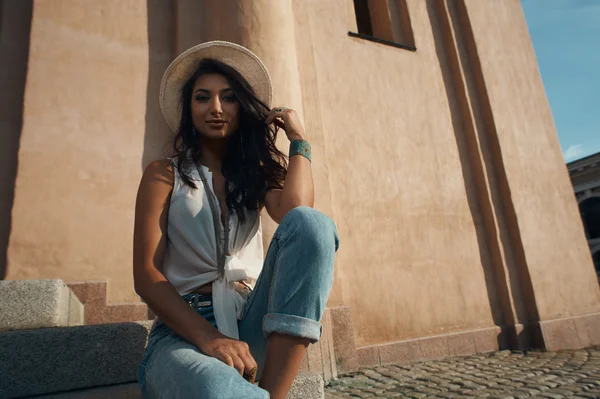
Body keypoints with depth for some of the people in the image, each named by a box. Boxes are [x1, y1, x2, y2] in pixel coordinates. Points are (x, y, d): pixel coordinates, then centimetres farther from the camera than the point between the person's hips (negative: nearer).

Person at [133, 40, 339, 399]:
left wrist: (299, 140, 1)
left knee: (310, 222, -27)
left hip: (253, 321, 5)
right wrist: (208, 337, -19)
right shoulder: (165, 174, 7)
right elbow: (146, 275, -4)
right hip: (184, 328, -4)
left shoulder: (257, 172, 13)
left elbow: (296, 212, -12)